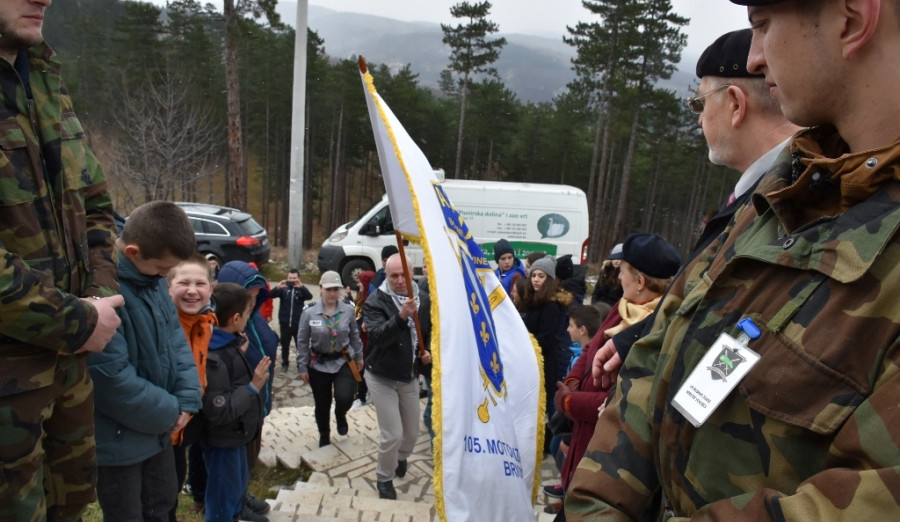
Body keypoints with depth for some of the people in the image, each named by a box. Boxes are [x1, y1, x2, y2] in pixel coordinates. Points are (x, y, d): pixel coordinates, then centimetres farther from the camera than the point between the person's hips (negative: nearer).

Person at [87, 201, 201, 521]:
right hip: (118, 437, -8)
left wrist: (188, 398, -7)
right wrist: (170, 412, -15)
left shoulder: (153, 278, -1)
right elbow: (113, 378, -29)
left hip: (158, 426, 8)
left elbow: (176, 336, 5)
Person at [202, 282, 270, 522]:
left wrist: (241, 356, 2)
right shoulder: (214, 357, -29)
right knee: (224, 496, 10)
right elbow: (219, 411, -30)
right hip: (222, 440, -9)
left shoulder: (228, 345, -1)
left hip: (235, 435, 9)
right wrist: (252, 387, -24)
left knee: (239, 484, 28)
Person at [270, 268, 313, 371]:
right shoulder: (283, 288, -1)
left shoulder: (301, 289, -2)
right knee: (284, 344, 14)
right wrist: (278, 287, -37)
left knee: (300, 345, 4)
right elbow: (272, 295, -14)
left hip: (298, 323, -1)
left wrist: (301, 286, -38)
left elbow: (309, 296, -20)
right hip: (285, 323, 1)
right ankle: (284, 363, 29)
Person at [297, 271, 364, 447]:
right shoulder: (309, 313, -11)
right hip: (318, 364, 0)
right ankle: (324, 436, 37)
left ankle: (340, 415, 22)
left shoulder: (348, 310, -6)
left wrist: (359, 357, 14)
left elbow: (354, 336, 7)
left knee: (345, 398, -16)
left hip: (344, 361, 0)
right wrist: (302, 367, -1)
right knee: (322, 405, 11)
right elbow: (302, 342, -2)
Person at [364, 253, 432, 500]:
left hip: (410, 377, 5)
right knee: (392, 434, -6)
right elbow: (378, 337, -34)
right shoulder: (376, 302, -17)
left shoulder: (423, 300, -2)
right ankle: (384, 478, 21)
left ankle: (401, 457, 49)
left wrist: (428, 350, -3)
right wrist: (401, 316, -48)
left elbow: (429, 331, 15)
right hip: (382, 377, -5)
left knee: (412, 432, 15)